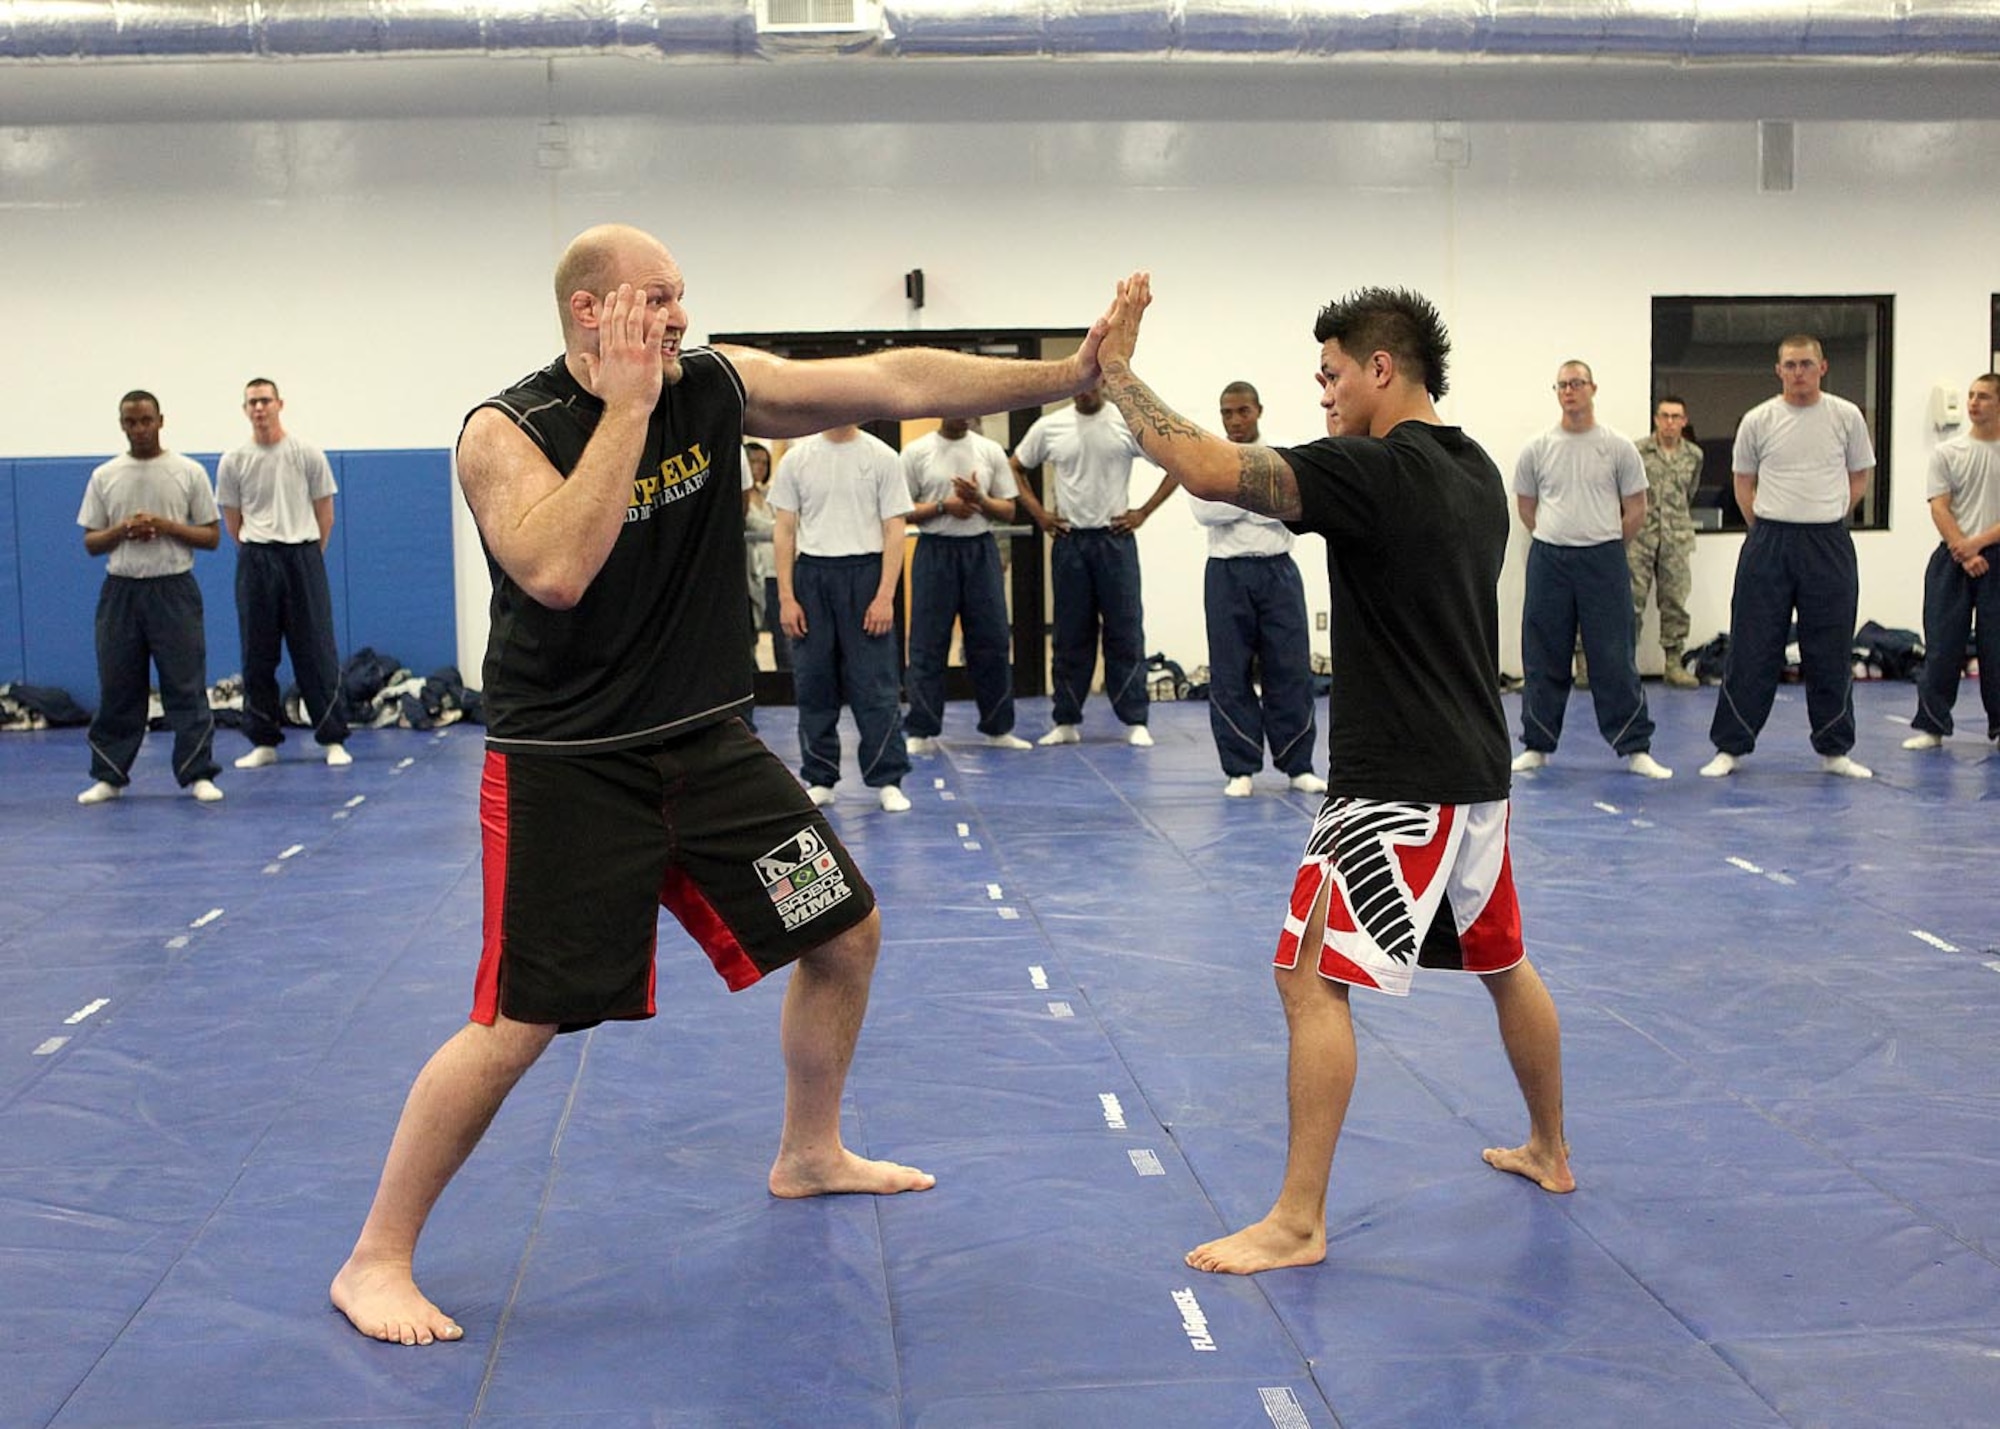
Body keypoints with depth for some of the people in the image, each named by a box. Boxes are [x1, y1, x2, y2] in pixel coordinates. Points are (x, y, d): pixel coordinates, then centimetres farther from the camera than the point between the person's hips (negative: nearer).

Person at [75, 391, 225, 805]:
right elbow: (90, 542, 9)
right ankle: (109, 776, 15)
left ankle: (198, 775, 2)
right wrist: (121, 530, -12)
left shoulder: (189, 472, 1)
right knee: (117, 689, 6)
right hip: (120, 591, 2)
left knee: (186, 686, -3)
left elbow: (211, 537, 1)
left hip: (173, 589, -2)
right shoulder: (104, 476, 7)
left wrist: (164, 525, -14)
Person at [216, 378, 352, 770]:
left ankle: (333, 740, 3)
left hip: (303, 557, -2)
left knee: (316, 653, -1)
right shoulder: (233, 461, 3)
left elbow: (325, 514, 6)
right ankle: (264, 742, 12)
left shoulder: (308, 455, -1)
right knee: (257, 658, 5)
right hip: (256, 563, 2)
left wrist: (307, 555, 10)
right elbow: (232, 521, 11)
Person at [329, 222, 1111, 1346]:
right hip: (567, 769, -6)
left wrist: (1069, 372, -12)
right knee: (516, 1027, -10)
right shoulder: (506, 431, -15)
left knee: (847, 930, 13)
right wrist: (625, 405, -27)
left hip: (710, 743, 6)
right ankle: (376, 1260, 8)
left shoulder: (716, 387, -2)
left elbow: (898, 382, -6)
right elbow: (559, 572, -33)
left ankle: (811, 1155, 37)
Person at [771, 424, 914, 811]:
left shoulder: (881, 457, 0)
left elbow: (894, 530, -2)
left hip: (864, 572, -2)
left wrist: (885, 595, -10)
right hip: (811, 574, 2)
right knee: (814, 685, 7)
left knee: (875, 684, -2)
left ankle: (887, 780, 5)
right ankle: (819, 779, 17)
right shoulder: (797, 459, 5)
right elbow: (784, 531, 5)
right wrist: (786, 597, -2)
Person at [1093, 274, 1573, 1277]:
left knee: (1311, 979, -8)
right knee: (1502, 963, 24)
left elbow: (1207, 469, -25)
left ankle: (1298, 1223, -7)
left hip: (1397, 785, -10)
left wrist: (1115, 370, -17)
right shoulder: (1477, 474, 9)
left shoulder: (1376, 473, -18)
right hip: (1476, 771, 10)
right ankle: (1549, 1154, 40)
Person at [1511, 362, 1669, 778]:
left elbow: (1636, 509, 5)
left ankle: (1635, 748, 3)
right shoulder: (1537, 450, 4)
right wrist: (1557, 540, 13)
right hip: (1548, 559, 2)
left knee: (1614, 658, -2)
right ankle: (1537, 746, 16)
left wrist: (1605, 546, 8)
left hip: (1603, 560, -2)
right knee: (1544, 657, 7)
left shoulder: (1618, 448, 0)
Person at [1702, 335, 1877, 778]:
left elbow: (1859, 476, 13)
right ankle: (1729, 747, 9)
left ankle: (1834, 750, 17)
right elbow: (1743, 483, 10)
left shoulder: (1846, 417, 1)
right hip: (1769, 542, -1)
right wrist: (1768, 530, 5)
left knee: (1830, 654, 6)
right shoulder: (1758, 420, 0)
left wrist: (1825, 518, 8)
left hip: (1829, 544, 1)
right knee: (1752, 650, 1)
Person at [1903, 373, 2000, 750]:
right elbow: (1939, 509, -2)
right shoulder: (1947, 452, 4)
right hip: (1953, 557, 1)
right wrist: (1965, 554, -10)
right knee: (1942, 646, 0)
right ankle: (1931, 726, 6)